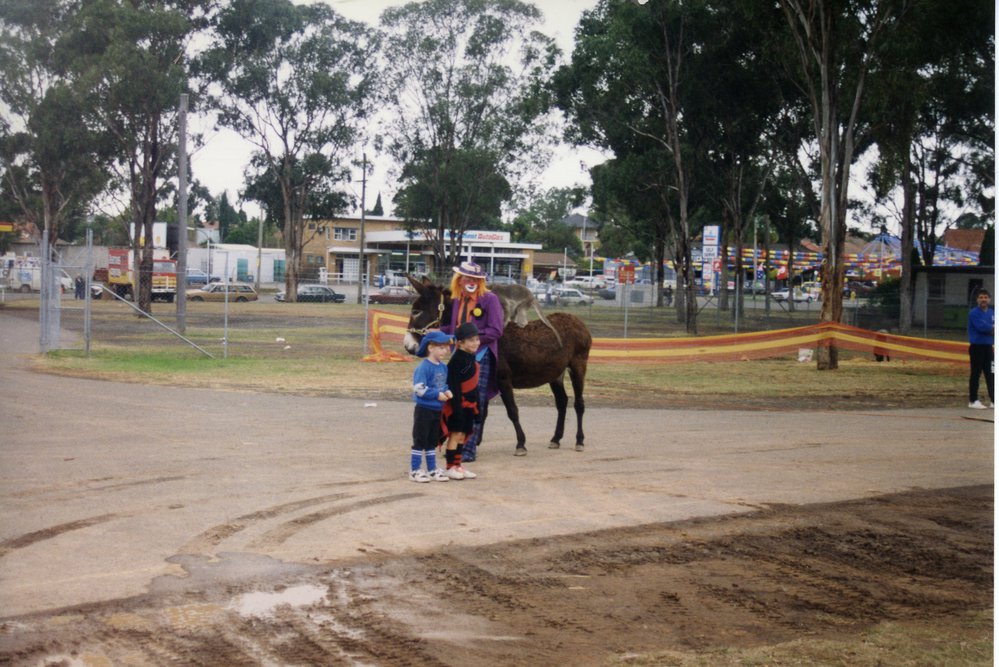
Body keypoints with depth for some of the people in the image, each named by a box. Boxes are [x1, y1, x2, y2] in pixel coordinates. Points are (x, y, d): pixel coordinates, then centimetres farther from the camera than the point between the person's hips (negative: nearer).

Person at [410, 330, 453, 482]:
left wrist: (446, 392, -3)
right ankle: (414, 471, 6)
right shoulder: (424, 367, -17)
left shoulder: (443, 367, 7)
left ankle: (432, 469, 24)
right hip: (424, 409, -7)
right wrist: (437, 394, -20)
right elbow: (419, 388, -22)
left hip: (437, 410, 8)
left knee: (433, 441, 15)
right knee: (420, 440, 0)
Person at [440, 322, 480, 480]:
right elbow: (454, 386, -20)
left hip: (469, 404, 8)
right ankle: (451, 467, 2)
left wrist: (477, 406, 20)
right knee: (456, 434, -4)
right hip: (458, 404, -8)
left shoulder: (472, 359, 11)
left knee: (463, 435, 11)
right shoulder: (457, 361, -17)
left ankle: (458, 465, 18)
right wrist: (457, 407, -22)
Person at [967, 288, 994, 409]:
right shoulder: (974, 313, -9)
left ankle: (994, 400, 10)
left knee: (991, 374, 6)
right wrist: (993, 328, -9)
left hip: (988, 347, 6)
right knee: (976, 374, -1)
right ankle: (973, 400, 5)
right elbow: (982, 326, -21)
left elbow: (993, 328, 5)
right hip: (977, 347, -6)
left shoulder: (992, 312, 12)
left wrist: (990, 329, -15)